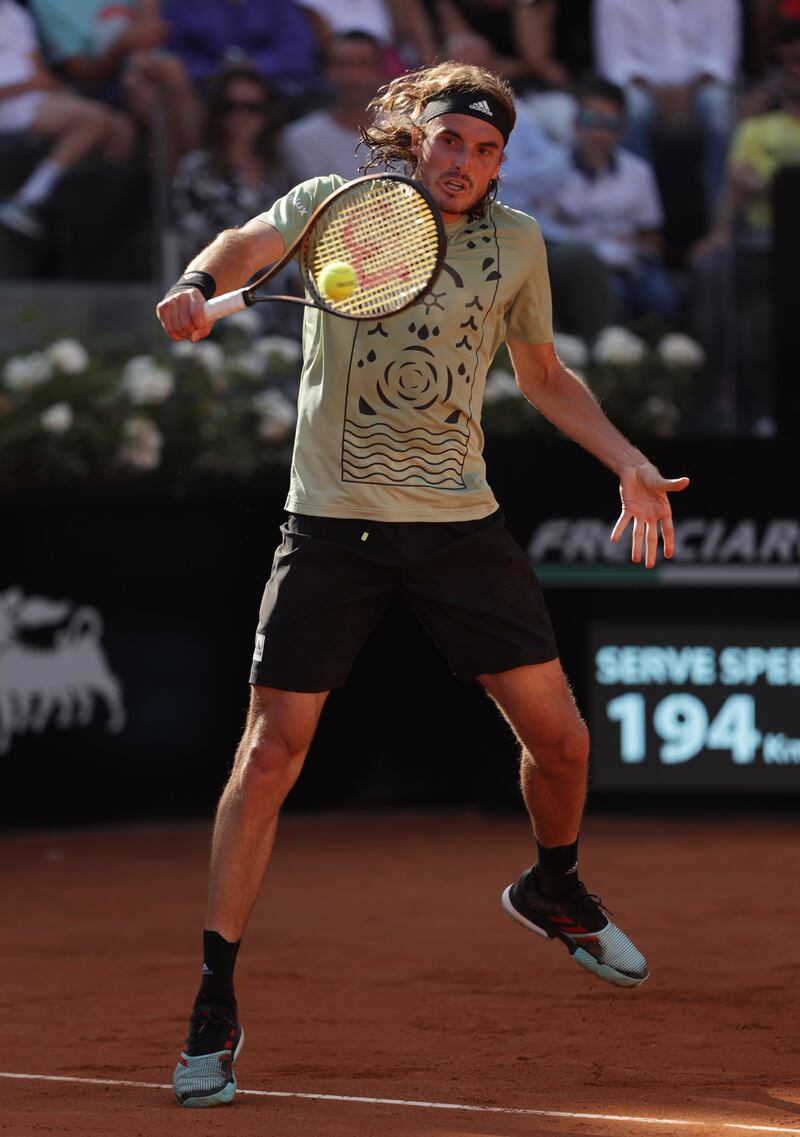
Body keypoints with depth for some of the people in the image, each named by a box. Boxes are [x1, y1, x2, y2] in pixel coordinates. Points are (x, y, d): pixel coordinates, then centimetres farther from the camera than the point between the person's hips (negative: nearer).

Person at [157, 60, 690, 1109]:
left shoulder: (517, 245, 7)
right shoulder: (338, 204, -3)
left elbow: (544, 375, 22)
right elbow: (256, 243, -24)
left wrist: (628, 462, 12)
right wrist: (199, 285, -45)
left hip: (461, 522, 3)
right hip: (334, 521, -3)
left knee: (558, 735, 3)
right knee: (271, 749, -10)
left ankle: (553, 891, 37)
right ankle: (215, 1008, -4)